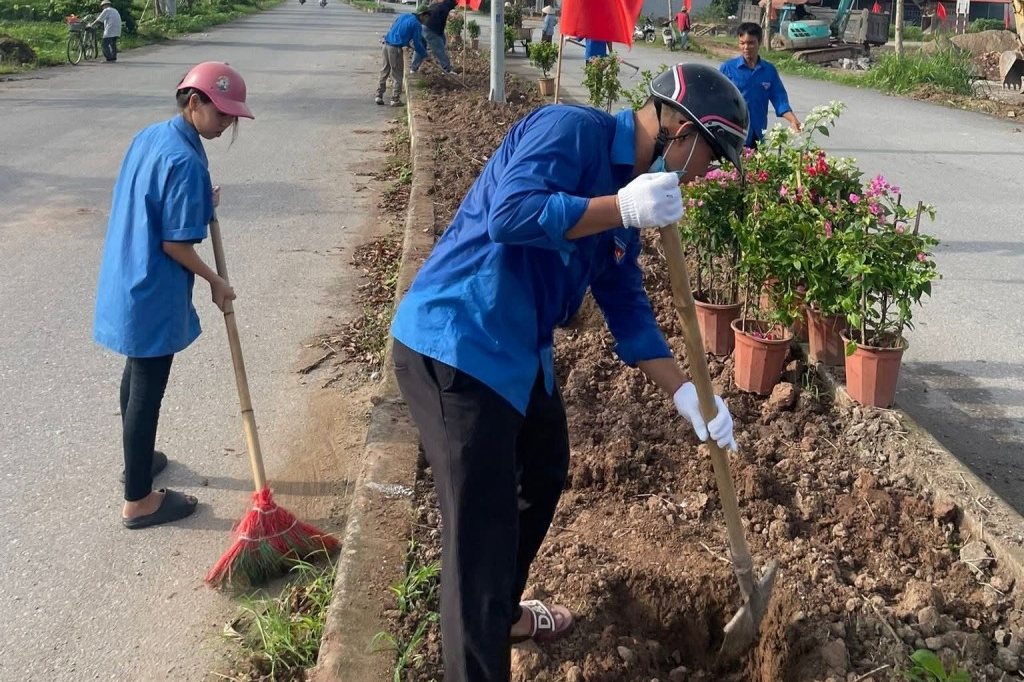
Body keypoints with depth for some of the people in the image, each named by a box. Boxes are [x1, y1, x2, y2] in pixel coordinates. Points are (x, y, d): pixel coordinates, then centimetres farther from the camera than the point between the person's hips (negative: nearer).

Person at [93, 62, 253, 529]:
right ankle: (138, 501, 13)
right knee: (148, 391, 1)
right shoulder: (187, 161, -23)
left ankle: (136, 459, 45)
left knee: (136, 376, 25)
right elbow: (175, 244, -22)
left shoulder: (148, 137, 5)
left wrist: (199, 205, 8)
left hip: (126, 283, 10)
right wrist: (215, 282, -8)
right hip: (154, 296, -10)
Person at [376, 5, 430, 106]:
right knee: (398, 76, 5)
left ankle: (379, 96, 17)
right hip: (395, 49, -7)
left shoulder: (403, 16, 16)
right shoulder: (417, 25, -5)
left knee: (384, 73, 16)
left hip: (386, 45, 7)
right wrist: (425, 55, 11)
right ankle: (395, 99, 5)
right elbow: (417, 43, -4)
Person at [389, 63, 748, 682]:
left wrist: (686, 393, 9)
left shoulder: (623, 187, 13)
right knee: (483, 531, -8)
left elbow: (627, 306, 15)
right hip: (456, 343, -10)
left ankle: (502, 613, 47)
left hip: (521, 353, 11)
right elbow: (512, 212, -30)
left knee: (544, 474, 26)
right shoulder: (571, 129, -14)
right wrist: (624, 208, -28)